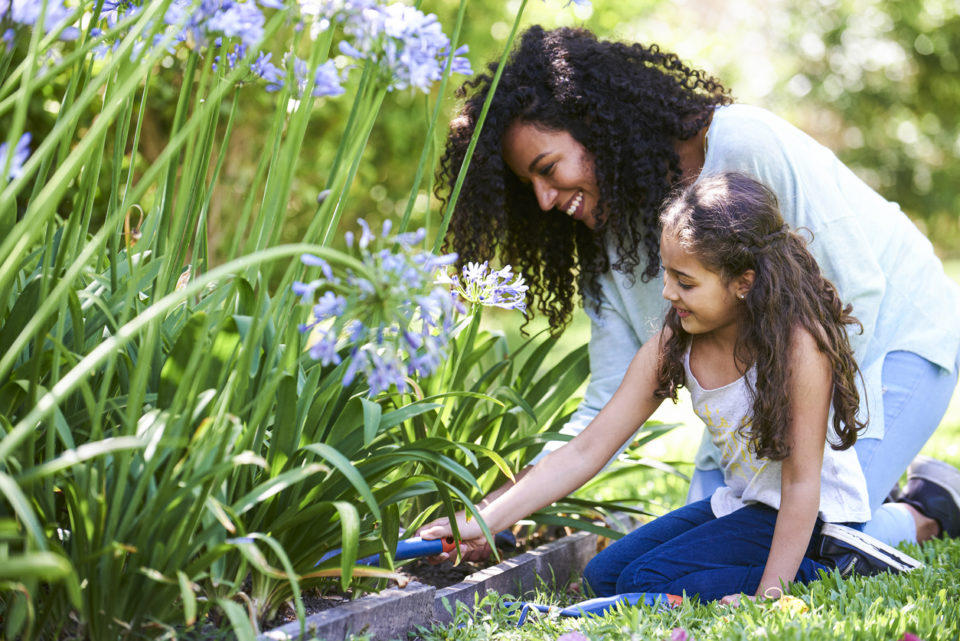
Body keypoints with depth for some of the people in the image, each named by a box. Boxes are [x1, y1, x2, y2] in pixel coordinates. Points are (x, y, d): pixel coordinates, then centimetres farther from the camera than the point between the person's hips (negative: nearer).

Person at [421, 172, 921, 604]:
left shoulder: (798, 345, -26)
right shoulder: (670, 349, -7)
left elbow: (802, 483, -23)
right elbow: (585, 452, -7)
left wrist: (768, 594, -29)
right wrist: (483, 523, -14)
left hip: (814, 515, -8)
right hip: (741, 503, 8)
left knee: (647, 584, -19)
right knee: (605, 574, 8)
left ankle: (835, 568, -10)